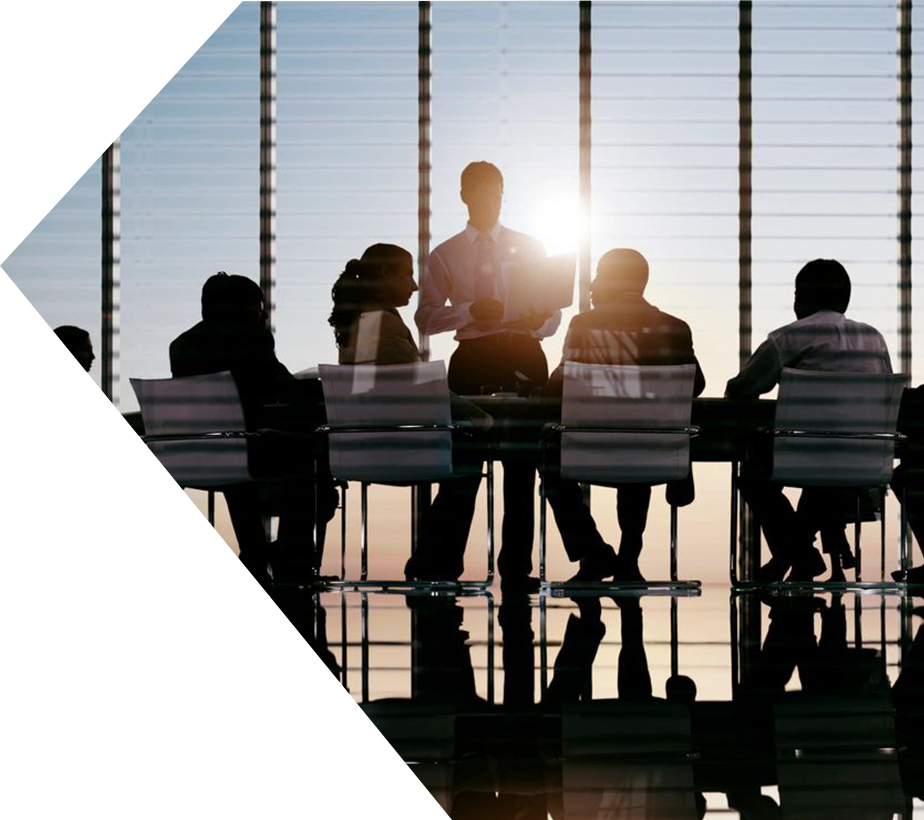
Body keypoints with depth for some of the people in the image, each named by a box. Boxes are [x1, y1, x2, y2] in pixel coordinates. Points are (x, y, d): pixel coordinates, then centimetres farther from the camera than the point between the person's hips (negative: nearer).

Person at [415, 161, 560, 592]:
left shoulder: (529, 248, 14)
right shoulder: (445, 255, 12)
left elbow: (552, 316, 9)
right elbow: (426, 317, 1)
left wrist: (538, 321, -14)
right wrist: (469, 311, -15)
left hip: (522, 356, 0)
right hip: (472, 358, 0)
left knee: (521, 466, -1)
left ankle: (517, 567, 2)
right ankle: (445, 560, 12)